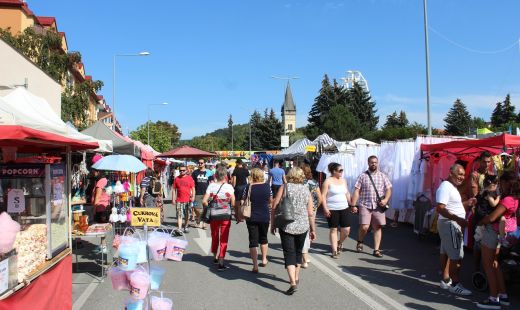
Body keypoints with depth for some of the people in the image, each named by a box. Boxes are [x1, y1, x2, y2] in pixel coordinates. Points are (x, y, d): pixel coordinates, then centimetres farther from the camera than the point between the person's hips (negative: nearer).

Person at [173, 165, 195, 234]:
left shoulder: (190, 178, 2)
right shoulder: (177, 179, 5)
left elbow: (193, 188, 3)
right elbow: (174, 189, 8)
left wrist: (193, 196, -9)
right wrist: (173, 198, 3)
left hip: (187, 200, 0)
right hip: (179, 200, 0)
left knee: (187, 215, 11)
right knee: (179, 215, -6)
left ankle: (186, 227, 24)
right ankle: (179, 228, -9)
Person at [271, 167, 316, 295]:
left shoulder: (285, 187, -4)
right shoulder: (306, 190, 3)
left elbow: (275, 207, -6)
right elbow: (310, 213, 3)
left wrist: (272, 224, 4)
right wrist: (313, 229, 12)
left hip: (286, 226, -3)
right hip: (302, 226, 3)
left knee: (289, 254, -1)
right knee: (298, 252, 21)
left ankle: (293, 283, -14)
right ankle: (296, 278, 34)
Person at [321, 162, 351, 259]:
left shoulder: (343, 180, 11)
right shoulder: (328, 181, -6)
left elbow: (347, 194, 19)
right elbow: (323, 196, -9)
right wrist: (325, 208, -16)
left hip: (344, 208, 5)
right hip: (332, 209, -5)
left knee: (346, 229, 1)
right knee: (333, 230, 2)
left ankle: (339, 243, 30)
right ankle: (335, 251, 11)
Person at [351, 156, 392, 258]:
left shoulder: (382, 176, 11)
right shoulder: (363, 176, 5)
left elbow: (388, 189, 12)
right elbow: (357, 191, 1)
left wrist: (386, 200, -7)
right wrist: (354, 205, -6)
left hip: (378, 206, 2)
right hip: (365, 205, -2)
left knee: (378, 227, 2)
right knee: (364, 227, -11)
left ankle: (376, 250, 9)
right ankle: (360, 242, 17)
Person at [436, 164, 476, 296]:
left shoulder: (452, 187, 16)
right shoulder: (445, 187, -18)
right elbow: (440, 208, -27)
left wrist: (466, 203, 11)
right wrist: (458, 219, -33)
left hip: (453, 224, 11)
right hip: (449, 224, -11)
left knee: (446, 253, 15)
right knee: (456, 256, -7)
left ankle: (445, 280, 23)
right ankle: (455, 284, 0)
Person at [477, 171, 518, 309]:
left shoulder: (507, 200, -24)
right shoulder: (515, 199, 4)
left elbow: (491, 217, -24)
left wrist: (481, 222, -8)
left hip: (492, 232, -9)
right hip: (498, 233, 9)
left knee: (487, 265, -1)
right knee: (494, 264, 19)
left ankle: (494, 299, 3)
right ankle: (503, 295, 24)